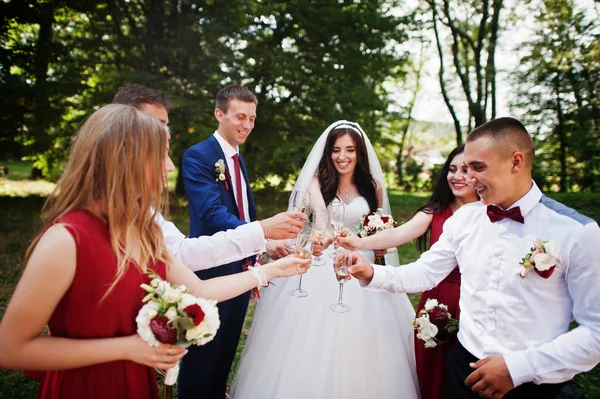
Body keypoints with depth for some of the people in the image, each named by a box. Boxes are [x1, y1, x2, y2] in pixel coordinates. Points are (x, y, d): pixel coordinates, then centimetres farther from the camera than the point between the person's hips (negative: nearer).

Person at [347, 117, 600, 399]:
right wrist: (372, 273, -14)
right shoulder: (464, 219, -3)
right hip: (465, 366, 4)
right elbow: (425, 273, 1)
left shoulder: (577, 232, -15)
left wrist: (518, 367, -19)